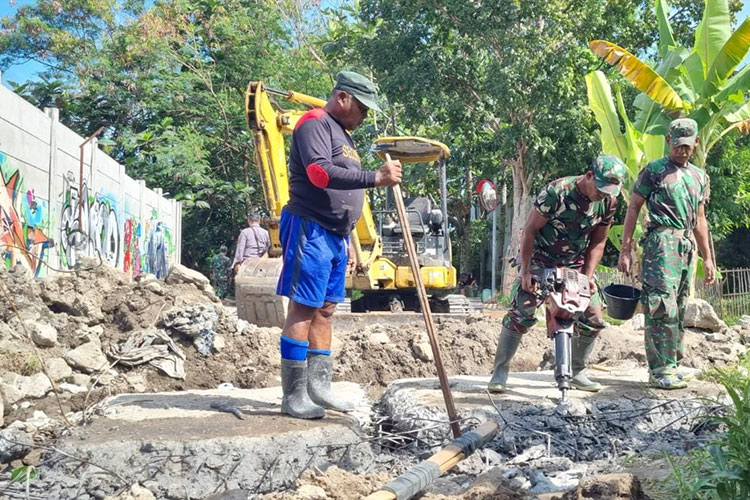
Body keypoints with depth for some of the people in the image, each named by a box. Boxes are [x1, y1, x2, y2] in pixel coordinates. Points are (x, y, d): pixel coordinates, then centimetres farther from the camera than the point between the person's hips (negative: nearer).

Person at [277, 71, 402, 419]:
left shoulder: (341, 134, 23)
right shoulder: (315, 123, -6)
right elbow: (319, 172, -24)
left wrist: (347, 242, 23)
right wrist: (376, 178, -28)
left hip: (334, 236, 10)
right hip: (310, 231, -10)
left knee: (324, 310, 8)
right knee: (302, 310, -8)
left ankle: (318, 387, 13)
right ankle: (294, 396, -6)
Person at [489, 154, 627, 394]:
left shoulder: (609, 202, -8)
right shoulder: (556, 192, -23)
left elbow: (598, 242, 4)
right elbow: (530, 230, -16)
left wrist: (588, 276, -6)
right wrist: (525, 272, -17)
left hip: (575, 264, 5)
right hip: (540, 259, -5)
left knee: (593, 318, -1)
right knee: (521, 314, -14)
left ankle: (577, 372, 16)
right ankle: (499, 371, -3)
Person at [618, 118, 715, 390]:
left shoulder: (700, 177, 19)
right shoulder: (654, 171, 1)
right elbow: (633, 209, -1)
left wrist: (707, 258, 20)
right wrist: (626, 250, -7)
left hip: (688, 245, 7)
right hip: (662, 240, -7)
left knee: (678, 307, 10)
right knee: (663, 305, -13)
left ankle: (672, 365, 18)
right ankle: (660, 370, -12)